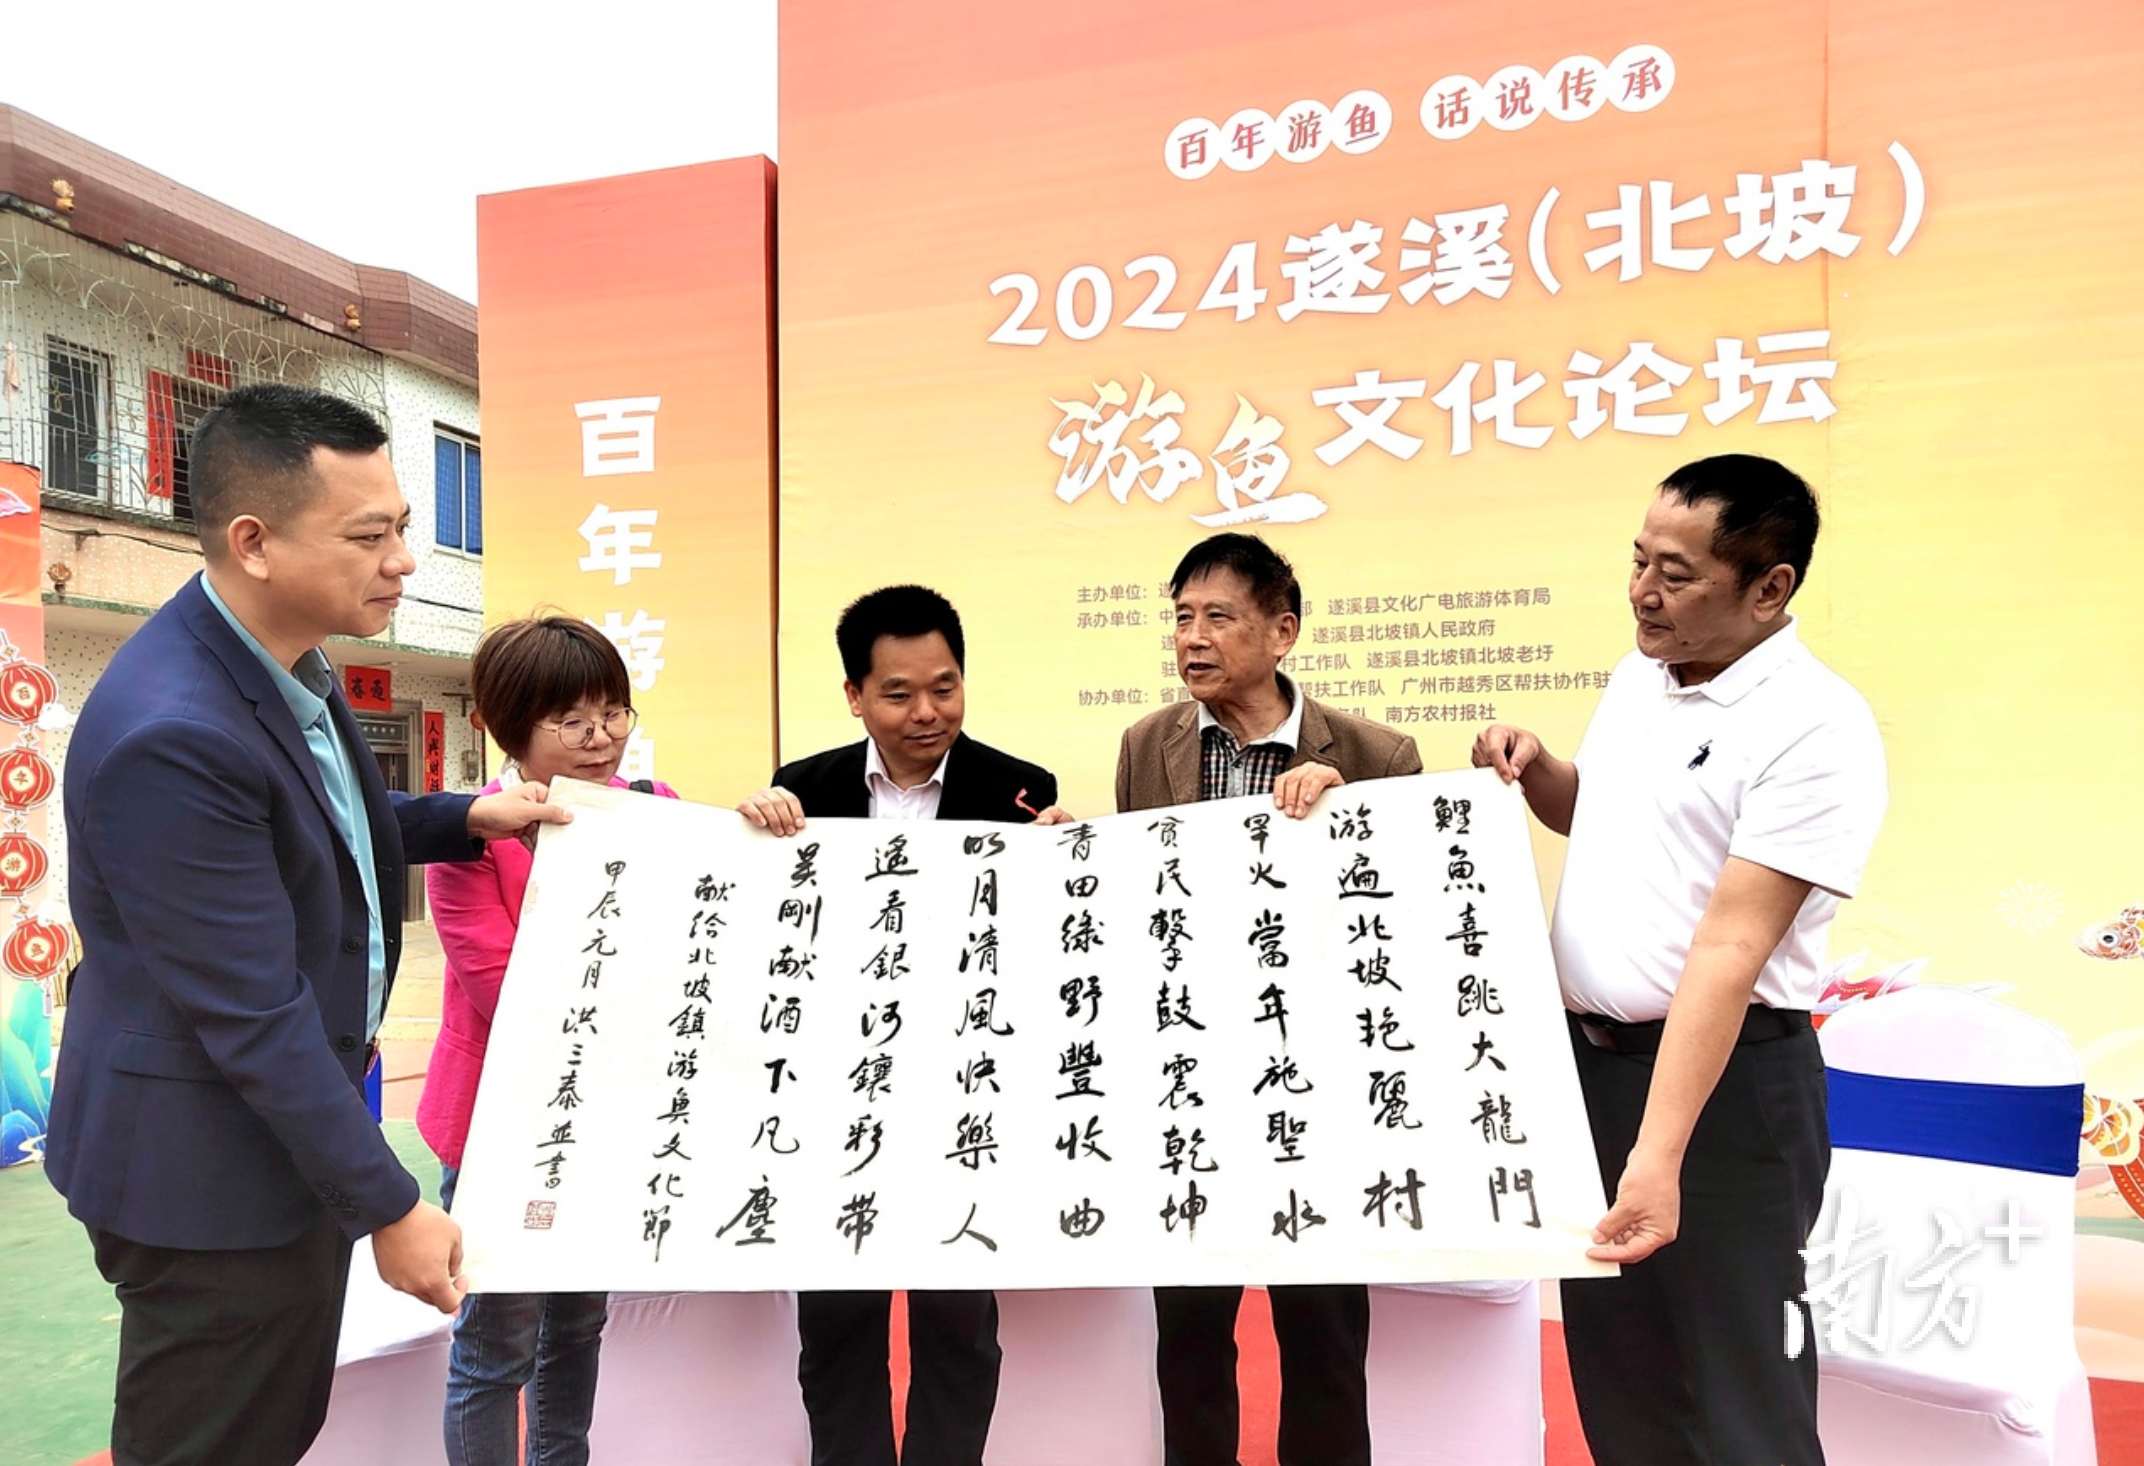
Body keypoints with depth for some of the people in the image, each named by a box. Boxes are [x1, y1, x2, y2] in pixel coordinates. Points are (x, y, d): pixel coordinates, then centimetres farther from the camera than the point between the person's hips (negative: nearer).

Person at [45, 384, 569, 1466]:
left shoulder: (286, 661, -1)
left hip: (292, 1126, 9)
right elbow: (253, 1017, -27)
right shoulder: (171, 734, -30)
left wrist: (465, 820, 1)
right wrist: (390, 1208, -19)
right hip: (208, 1174, -8)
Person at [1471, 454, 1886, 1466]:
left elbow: (1729, 947, -25)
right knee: (1612, 1373, 20)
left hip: (1721, 1077, -7)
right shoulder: (1637, 674, 7)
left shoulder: (1815, 727, -17)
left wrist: (1657, 1155, -29)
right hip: (1586, 1057, 8)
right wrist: (1530, 767, 3)